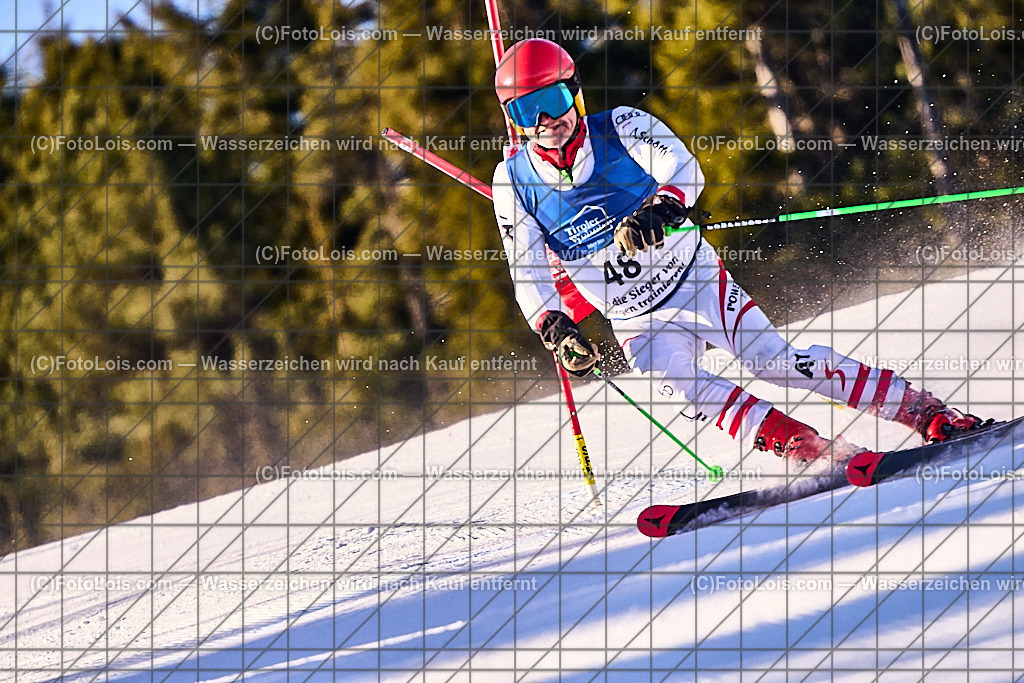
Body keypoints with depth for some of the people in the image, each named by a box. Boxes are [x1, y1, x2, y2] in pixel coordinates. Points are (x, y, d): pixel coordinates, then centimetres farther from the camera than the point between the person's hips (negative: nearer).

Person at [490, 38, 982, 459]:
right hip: (638, 322, 2)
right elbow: (528, 274, -3)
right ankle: (810, 451, -36)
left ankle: (928, 413, -16)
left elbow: (684, 169, -27)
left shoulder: (619, 128, -11)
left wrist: (661, 207, -49)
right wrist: (556, 331, -21)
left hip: (697, 282, -2)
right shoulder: (514, 182, -4)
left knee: (772, 359, -20)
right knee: (679, 384, -28)